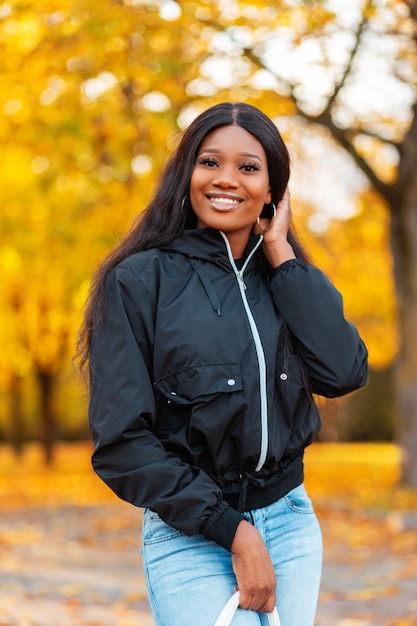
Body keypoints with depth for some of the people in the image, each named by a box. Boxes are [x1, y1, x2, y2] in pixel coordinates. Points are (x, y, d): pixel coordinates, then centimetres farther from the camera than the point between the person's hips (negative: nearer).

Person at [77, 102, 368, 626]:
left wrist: (281, 254, -5)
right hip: (191, 539, -4)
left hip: (293, 526, 4)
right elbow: (121, 439, -9)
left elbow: (344, 373, -10)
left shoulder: (284, 281, 8)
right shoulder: (139, 281, -5)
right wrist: (232, 530, -12)